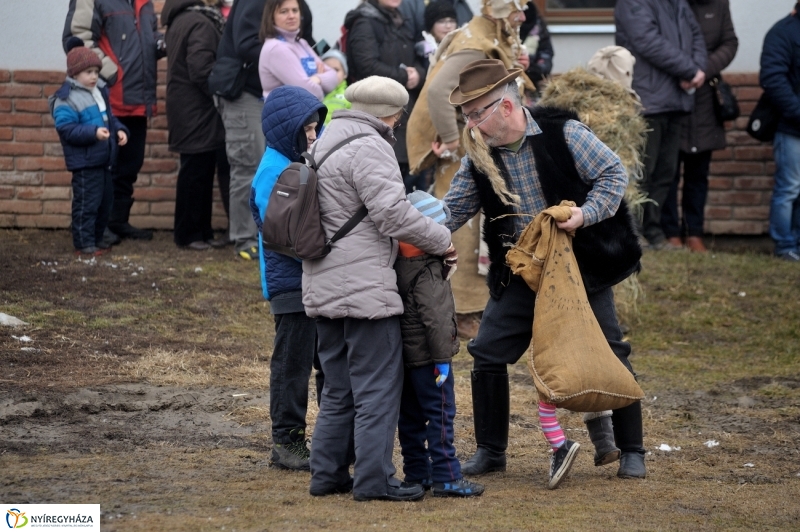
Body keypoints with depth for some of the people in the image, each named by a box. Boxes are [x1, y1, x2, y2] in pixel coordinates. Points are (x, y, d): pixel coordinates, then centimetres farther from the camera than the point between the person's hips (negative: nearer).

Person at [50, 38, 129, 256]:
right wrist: (93, 132, -28)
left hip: (104, 159, 9)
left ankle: (96, 237, 28)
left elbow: (109, 116, 22)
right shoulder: (66, 99, -15)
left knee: (105, 200, 16)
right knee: (87, 203, -5)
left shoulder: (100, 91, 10)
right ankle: (84, 242, 2)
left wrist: (119, 130, 3)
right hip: (85, 162, -9)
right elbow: (66, 128, -22)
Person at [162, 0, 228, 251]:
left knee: (199, 174, 14)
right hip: (198, 112, -10)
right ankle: (189, 234, 3)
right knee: (196, 174, -3)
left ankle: (201, 232, 19)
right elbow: (201, 70, -24)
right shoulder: (201, 23, -18)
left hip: (185, 108, 10)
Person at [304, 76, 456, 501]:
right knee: (378, 387, -4)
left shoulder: (326, 143, 18)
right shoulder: (368, 147, -14)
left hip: (324, 287, 10)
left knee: (339, 390, 16)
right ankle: (374, 479, -4)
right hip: (365, 287, -10)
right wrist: (441, 240, -7)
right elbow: (392, 213, -19)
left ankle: (328, 473, 18)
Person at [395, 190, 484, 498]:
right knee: (440, 414, -7)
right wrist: (442, 357, -18)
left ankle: (416, 473, 19)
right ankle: (446, 478, -9)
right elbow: (435, 318, -22)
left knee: (411, 416, 13)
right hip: (426, 357, -9)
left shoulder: (397, 265, 9)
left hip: (405, 357, 9)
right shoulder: (427, 273, -18)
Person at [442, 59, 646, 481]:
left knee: (609, 353, -1)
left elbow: (613, 173, -11)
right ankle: (490, 451, 13)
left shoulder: (563, 134, -15)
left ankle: (631, 452, 12)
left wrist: (586, 213, -24)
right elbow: (452, 210, 1)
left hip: (581, 265, -4)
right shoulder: (479, 157, -2)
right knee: (487, 353, 0)